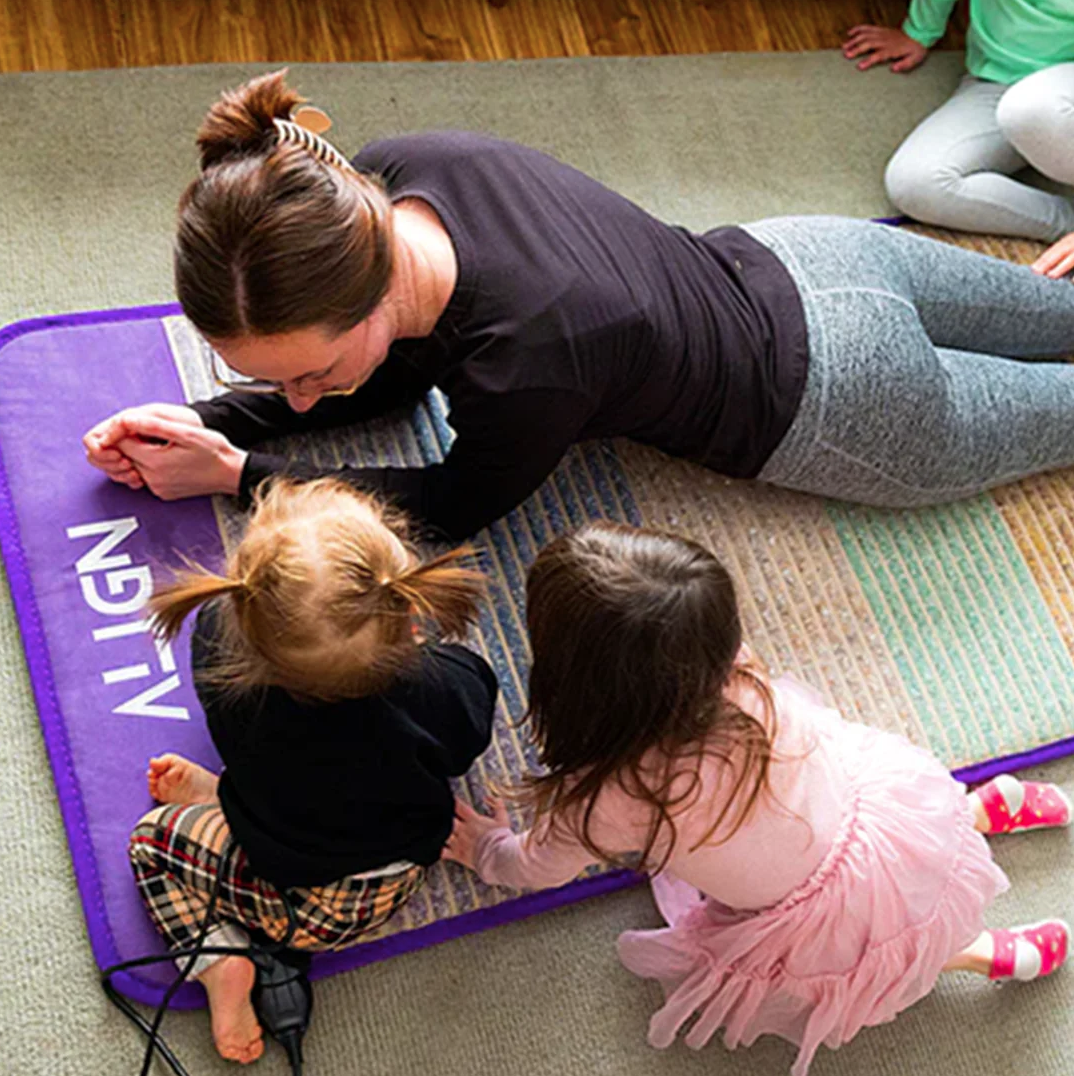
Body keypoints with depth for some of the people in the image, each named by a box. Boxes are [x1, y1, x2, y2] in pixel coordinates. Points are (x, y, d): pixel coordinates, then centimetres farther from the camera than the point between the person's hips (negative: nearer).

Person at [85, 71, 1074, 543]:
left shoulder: (525, 359, -43)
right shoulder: (376, 184, -23)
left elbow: (457, 507, -20)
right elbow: (398, 378, -3)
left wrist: (235, 475, -20)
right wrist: (210, 417, -13)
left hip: (831, 400, -5)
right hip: (788, 260, 5)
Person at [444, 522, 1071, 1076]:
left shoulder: (602, 802, -32)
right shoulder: (737, 675, -23)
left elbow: (538, 867, -8)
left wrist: (488, 848, 15)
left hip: (829, 923, -5)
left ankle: (984, 954, 22)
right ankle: (992, 805, 32)